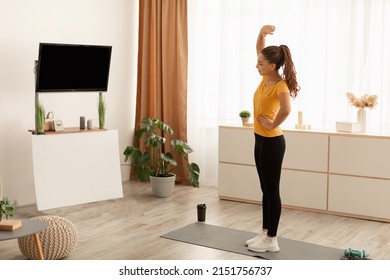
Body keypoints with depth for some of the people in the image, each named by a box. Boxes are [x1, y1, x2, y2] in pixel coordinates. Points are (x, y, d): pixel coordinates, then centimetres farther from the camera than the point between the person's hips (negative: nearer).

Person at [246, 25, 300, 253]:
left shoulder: (280, 86, -21)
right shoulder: (266, 78, 4)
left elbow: (286, 110, -42)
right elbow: (260, 49, 14)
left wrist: (272, 124, -26)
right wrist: (262, 33, -4)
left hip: (272, 142, -9)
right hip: (261, 140, 9)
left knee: (272, 191, 0)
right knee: (266, 190, 15)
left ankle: (271, 241, 11)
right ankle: (265, 234, 25)